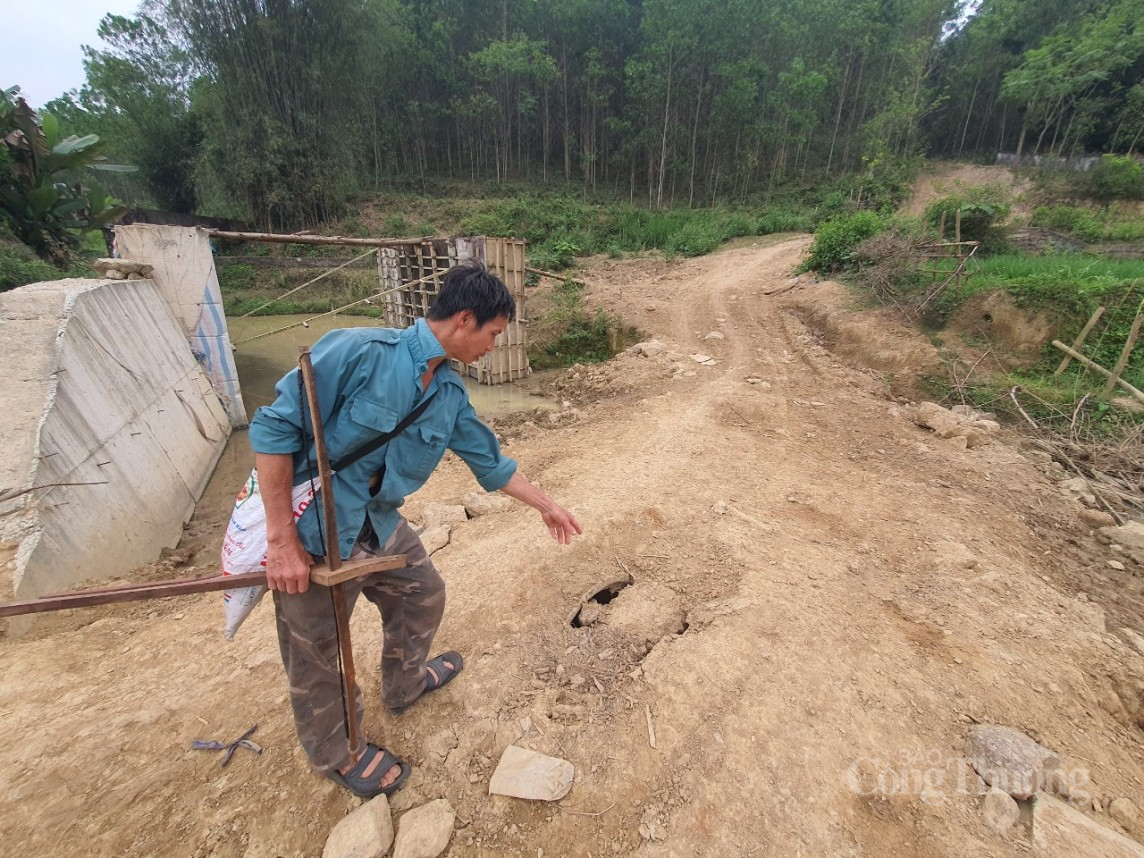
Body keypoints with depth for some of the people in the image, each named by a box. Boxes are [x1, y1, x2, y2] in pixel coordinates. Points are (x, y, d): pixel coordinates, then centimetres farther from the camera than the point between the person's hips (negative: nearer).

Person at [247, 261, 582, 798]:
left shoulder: (451, 394, -3)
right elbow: (274, 428, -22)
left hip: (380, 526, 7)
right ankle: (336, 754, 44)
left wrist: (546, 506, 17)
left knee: (423, 597, 22)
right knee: (317, 659, 14)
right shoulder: (357, 351, -25)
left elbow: (489, 462, 9)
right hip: (312, 536, -6)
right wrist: (281, 537, -21)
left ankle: (405, 683, 53)